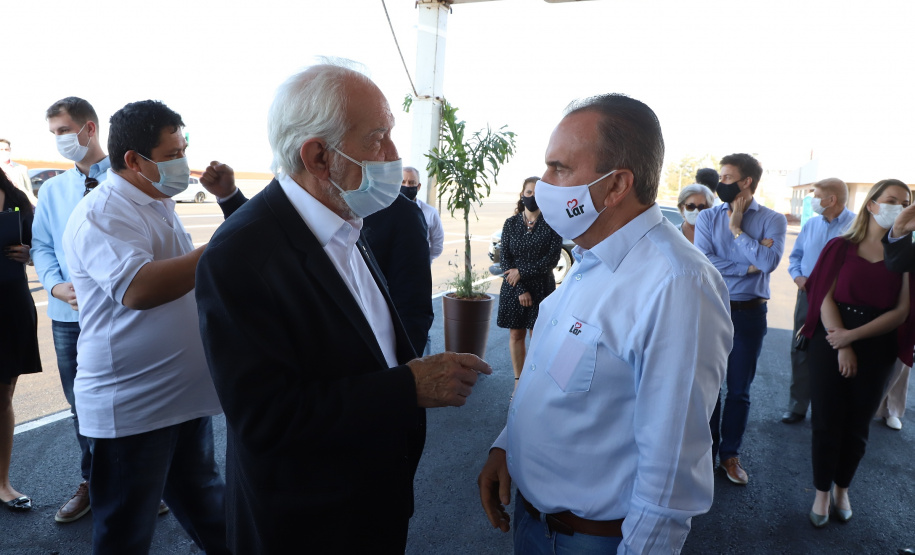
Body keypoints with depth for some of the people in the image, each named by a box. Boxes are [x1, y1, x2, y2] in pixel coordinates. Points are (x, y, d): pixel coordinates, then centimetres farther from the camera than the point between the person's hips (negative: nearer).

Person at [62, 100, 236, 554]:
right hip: (132, 410, -8)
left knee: (204, 505, 23)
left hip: (185, 394, 8)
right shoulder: (102, 214, -16)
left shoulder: (157, 206, 14)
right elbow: (137, 288, -33)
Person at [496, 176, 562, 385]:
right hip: (513, 288, 2)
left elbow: (553, 258, -9)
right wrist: (520, 290, -10)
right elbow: (505, 259, 0)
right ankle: (519, 381, 17)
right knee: (516, 335, 7)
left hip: (542, 288, -2)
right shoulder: (511, 223, 5)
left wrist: (522, 272, -13)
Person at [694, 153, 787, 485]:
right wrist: (748, 266, -14)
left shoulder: (772, 220, -2)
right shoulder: (708, 217, 1)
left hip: (749, 313, -1)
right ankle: (706, 451, 26)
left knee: (739, 390, 11)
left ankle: (730, 454, 27)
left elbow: (770, 262, -19)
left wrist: (737, 229, -12)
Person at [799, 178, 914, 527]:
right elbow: (826, 300, -5)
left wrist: (853, 336, -17)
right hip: (831, 343, -1)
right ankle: (822, 493, 19)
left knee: (856, 426, 11)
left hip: (876, 350, 1)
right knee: (826, 422, 3)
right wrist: (842, 349, -14)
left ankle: (842, 490, 30)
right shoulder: (841, 247, 0)